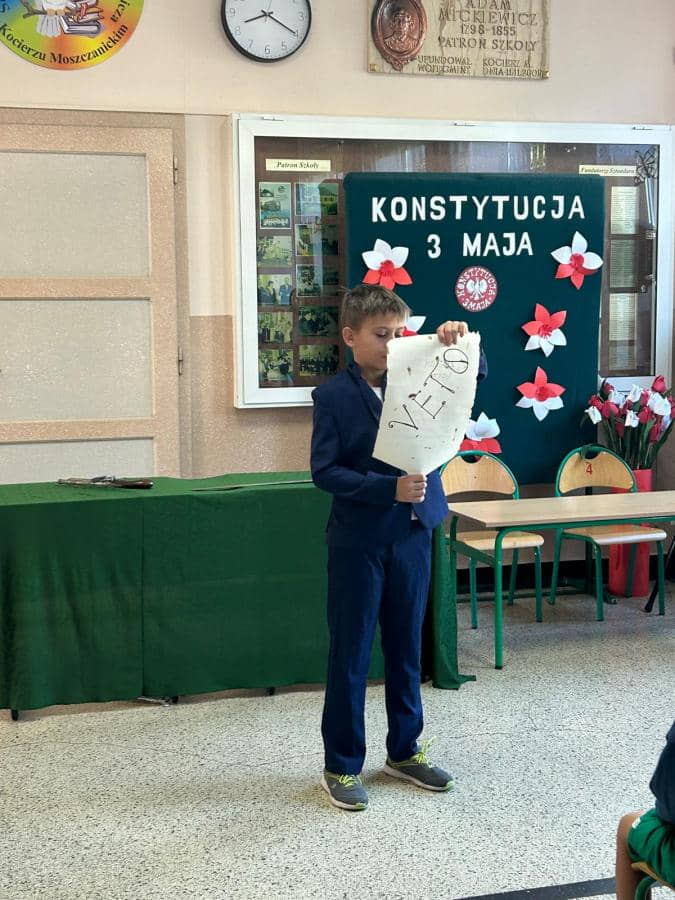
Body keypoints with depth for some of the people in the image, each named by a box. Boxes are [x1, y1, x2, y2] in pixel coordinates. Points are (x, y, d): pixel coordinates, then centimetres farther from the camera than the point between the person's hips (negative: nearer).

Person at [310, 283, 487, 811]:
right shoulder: (333, 396, -8)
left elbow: (474, 375, 5)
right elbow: (325, 472, -13)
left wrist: (461, 343, -16)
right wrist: (389, 488, -23)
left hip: (413, 533, 4)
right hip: (359, 540, -4)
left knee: (406, 647, 16)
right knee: (351, 653, 5)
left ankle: (404, 751, 31)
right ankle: (342, 765, 16)